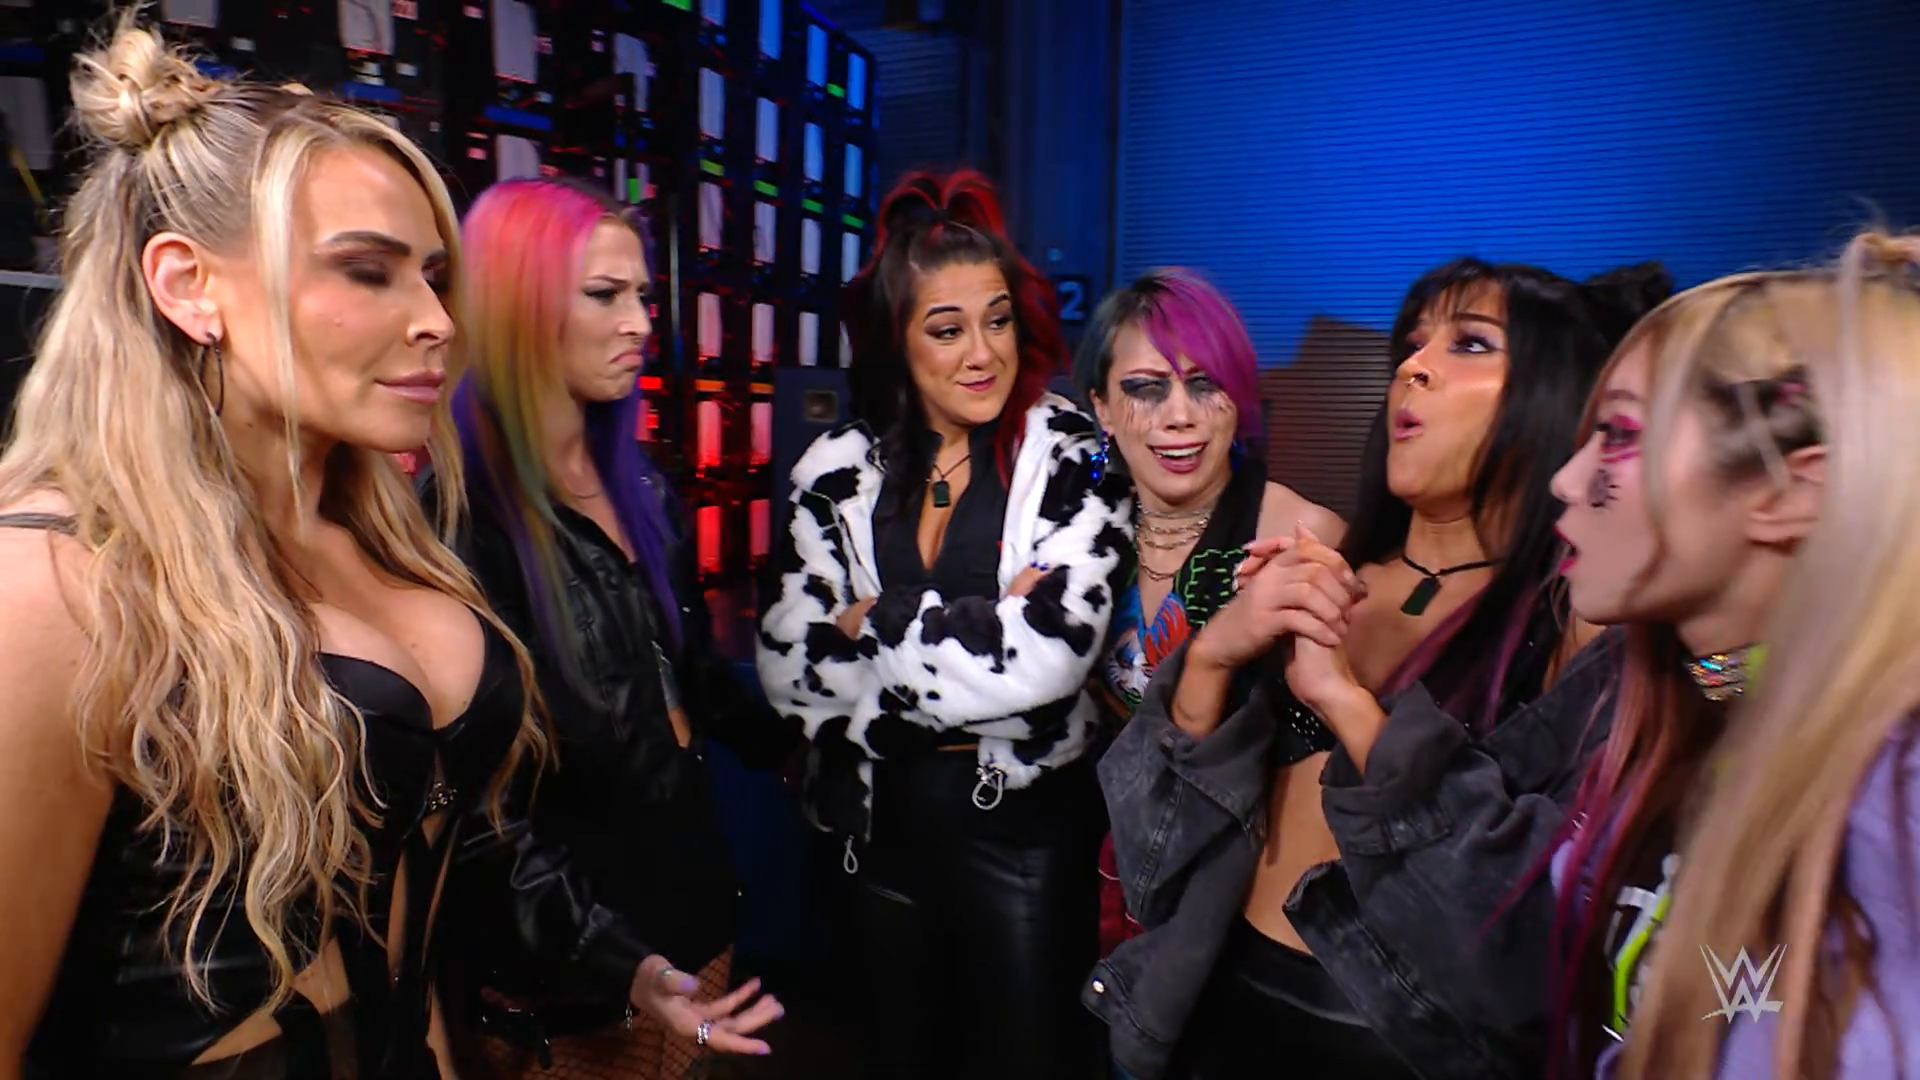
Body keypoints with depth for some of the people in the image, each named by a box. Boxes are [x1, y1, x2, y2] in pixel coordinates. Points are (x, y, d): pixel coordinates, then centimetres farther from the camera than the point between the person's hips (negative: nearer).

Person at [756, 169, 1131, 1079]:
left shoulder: (1073, 457, -11)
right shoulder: (840, 471, -1)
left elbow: (1043, 658, -23)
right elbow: (787, 669, -7)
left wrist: (874, 623, -15)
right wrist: (978, 629, -16)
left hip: (1025, 818, -3)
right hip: (879, 817, 4)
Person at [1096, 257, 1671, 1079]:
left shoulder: (1587, 626, -11)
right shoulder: (1323, 583, 1)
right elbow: (1161, 839, -3)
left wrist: (1351, 703, -24)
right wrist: (1211, 655, -19)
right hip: (1217, 1003, 4)